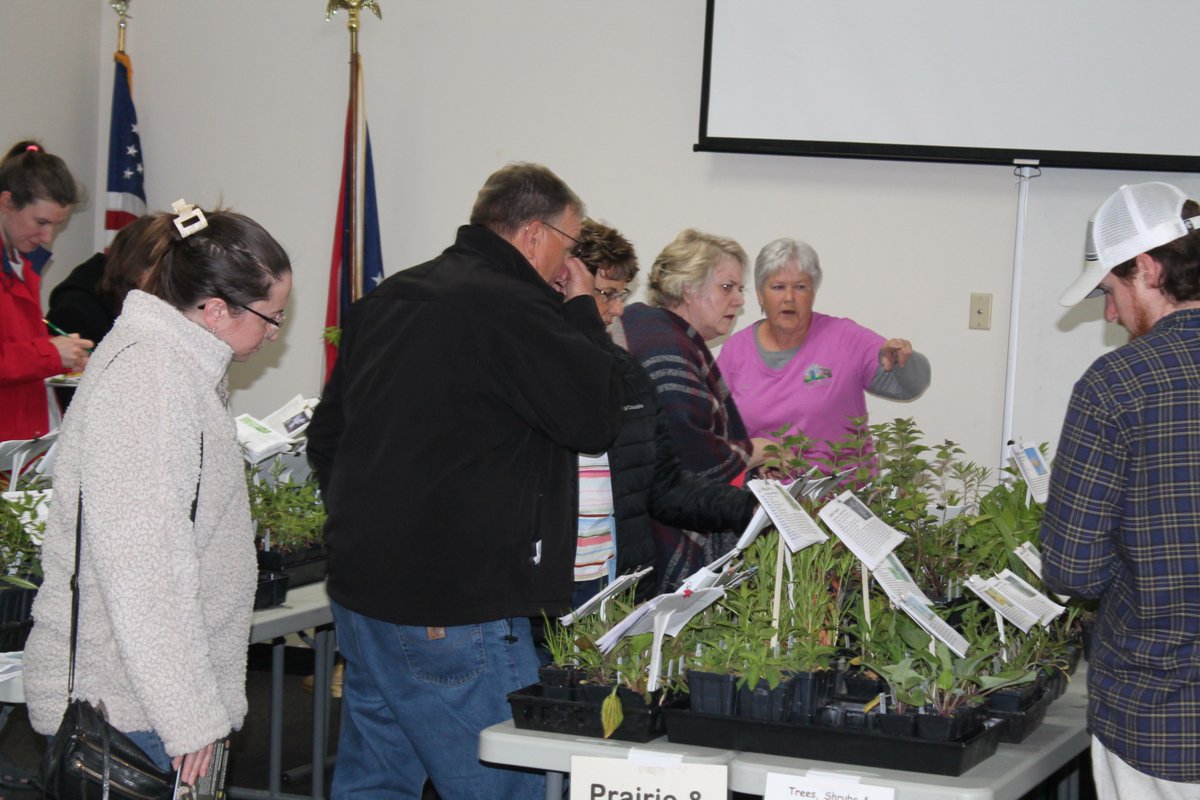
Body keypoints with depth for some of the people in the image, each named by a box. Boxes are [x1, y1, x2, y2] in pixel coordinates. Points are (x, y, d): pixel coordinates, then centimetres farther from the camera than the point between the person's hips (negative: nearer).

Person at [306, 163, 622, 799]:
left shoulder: (387, 299, 13)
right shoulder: (513, 309, -15)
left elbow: (325, 437, 19)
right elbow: (595, 416, -12)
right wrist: (581, 311, 1)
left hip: (359, 590, 9)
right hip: (452, 609, -9)